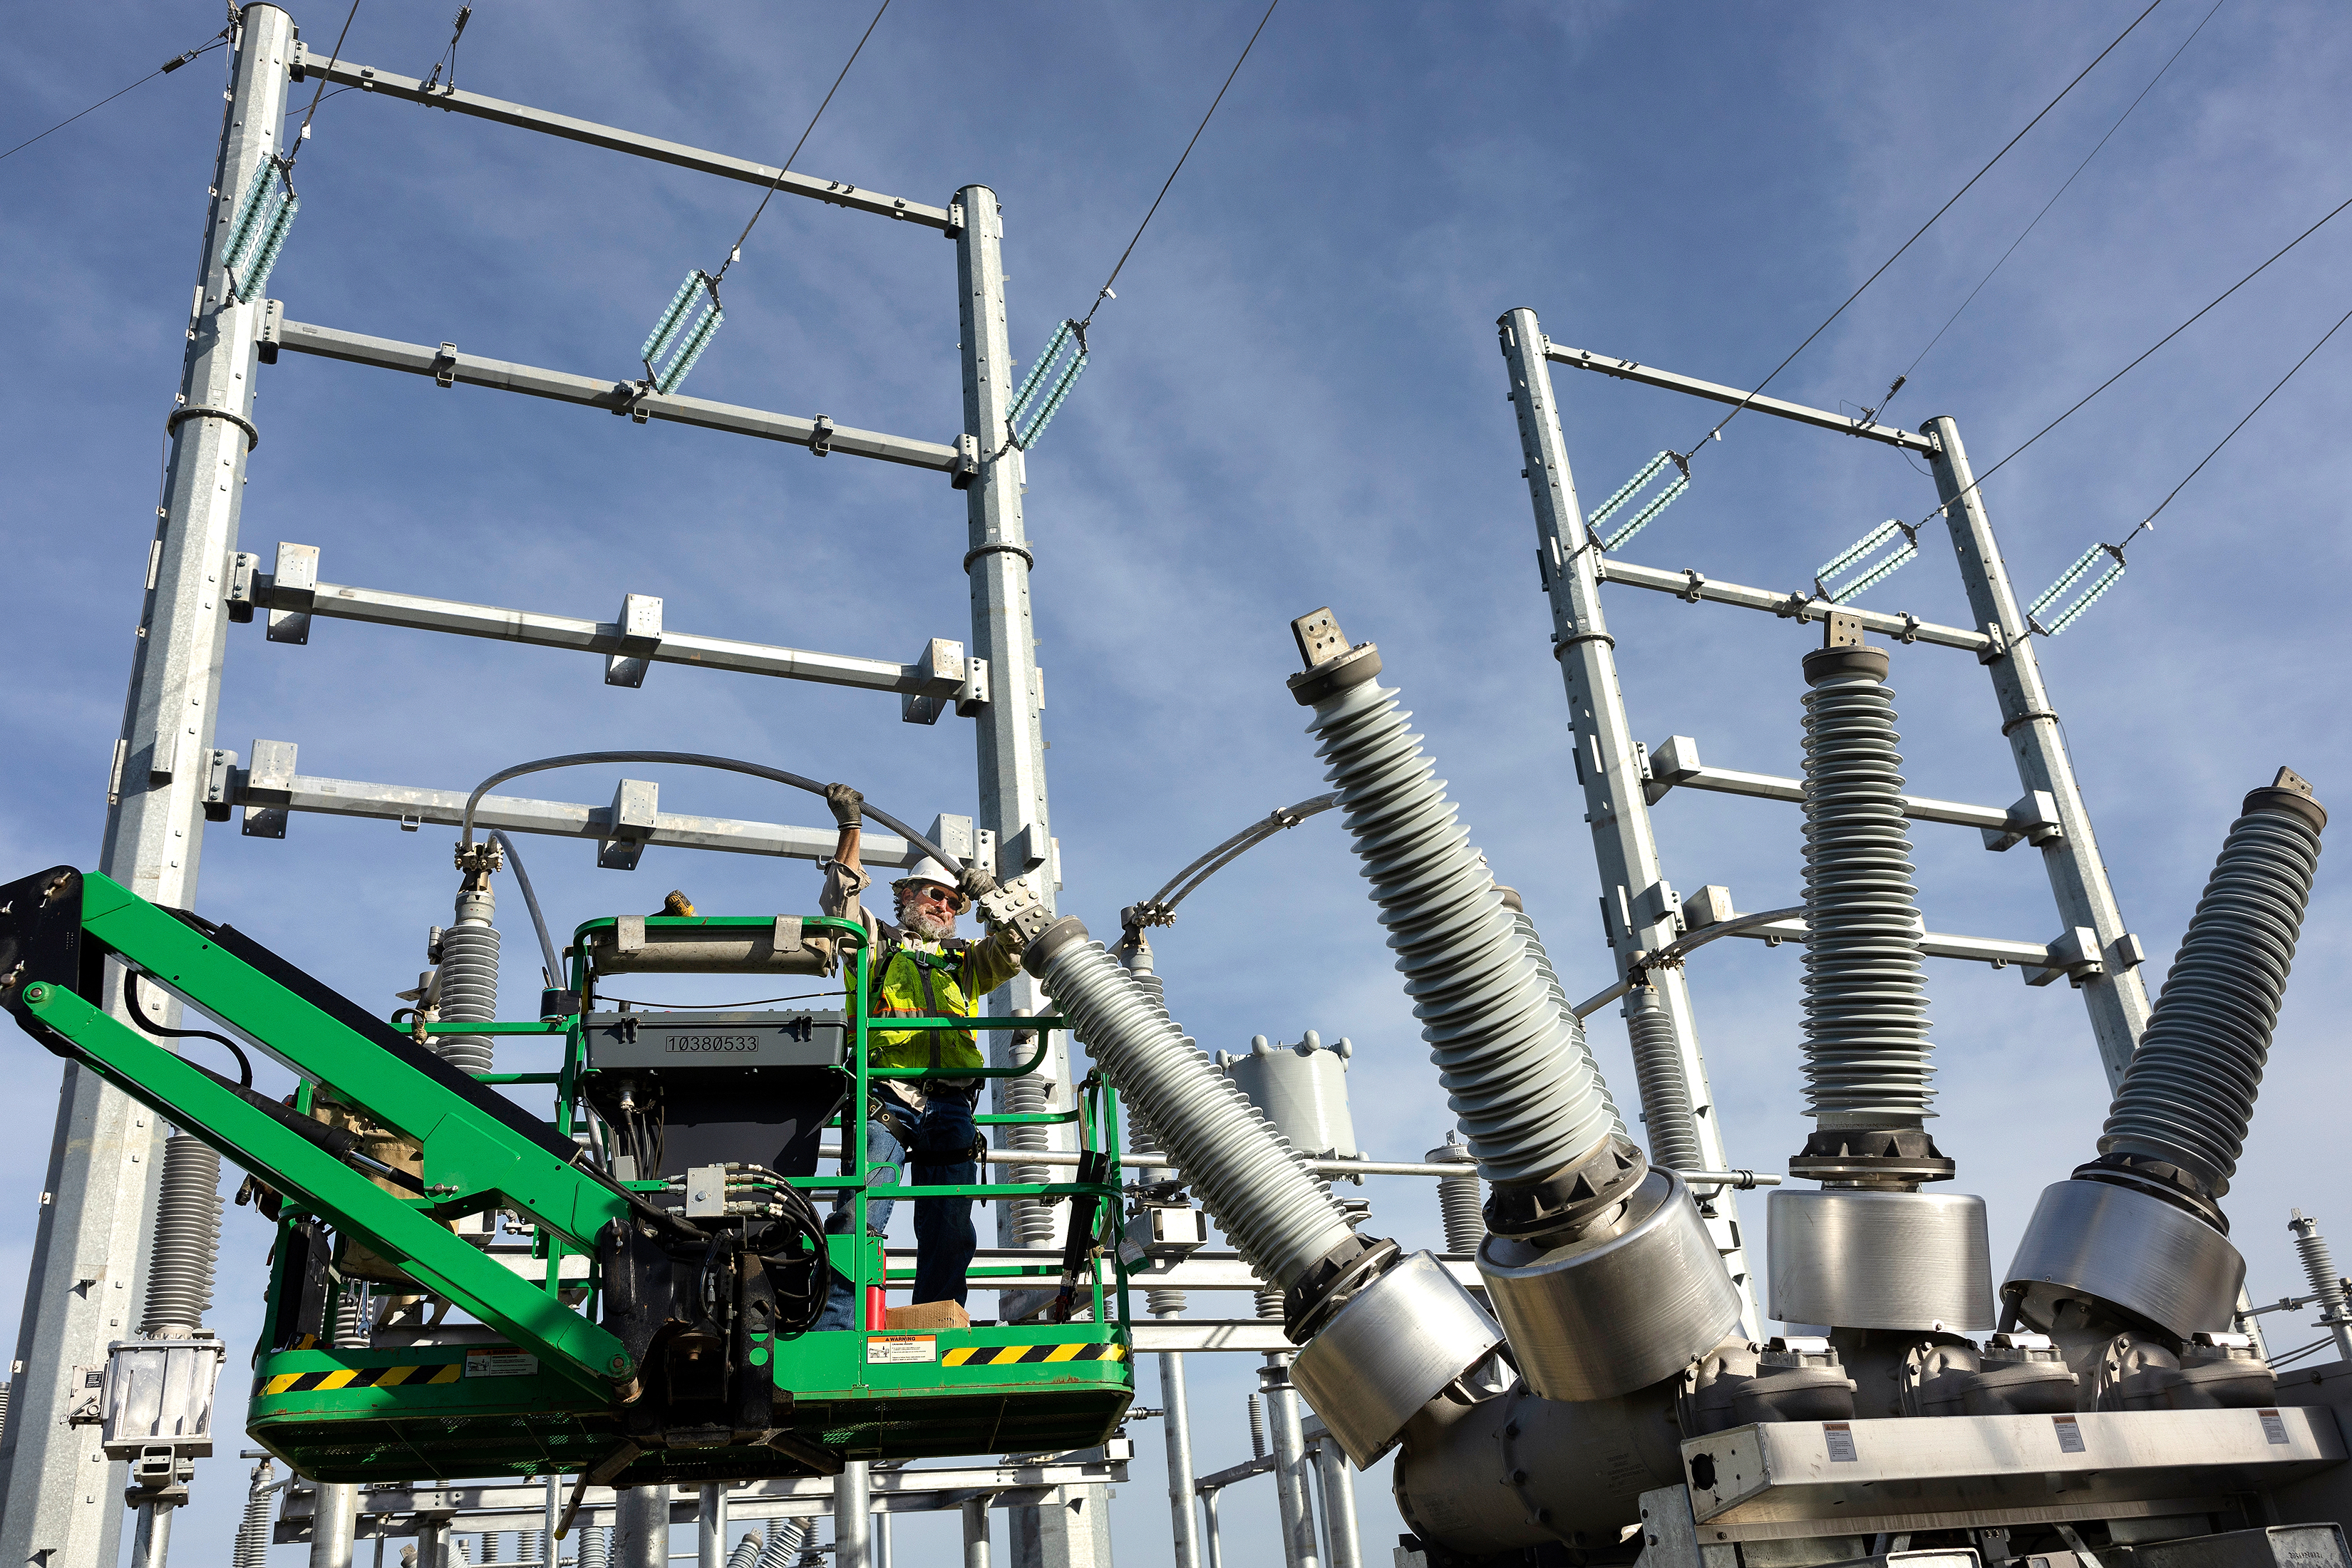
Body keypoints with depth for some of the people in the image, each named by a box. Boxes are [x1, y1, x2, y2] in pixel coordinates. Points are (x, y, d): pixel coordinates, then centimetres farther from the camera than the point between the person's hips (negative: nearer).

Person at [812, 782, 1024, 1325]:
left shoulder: (966, 960, 28)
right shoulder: (879, 944, 21)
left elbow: (1014, 949, 13)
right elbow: (841, 903, 6)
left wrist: (995, 898, -3)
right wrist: (849, 828, 0)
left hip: (949, 1107, 3)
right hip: (885, 1100, -3)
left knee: (950, 1235, -2)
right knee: (860, 1215, -17)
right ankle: (833, 1331, -19)